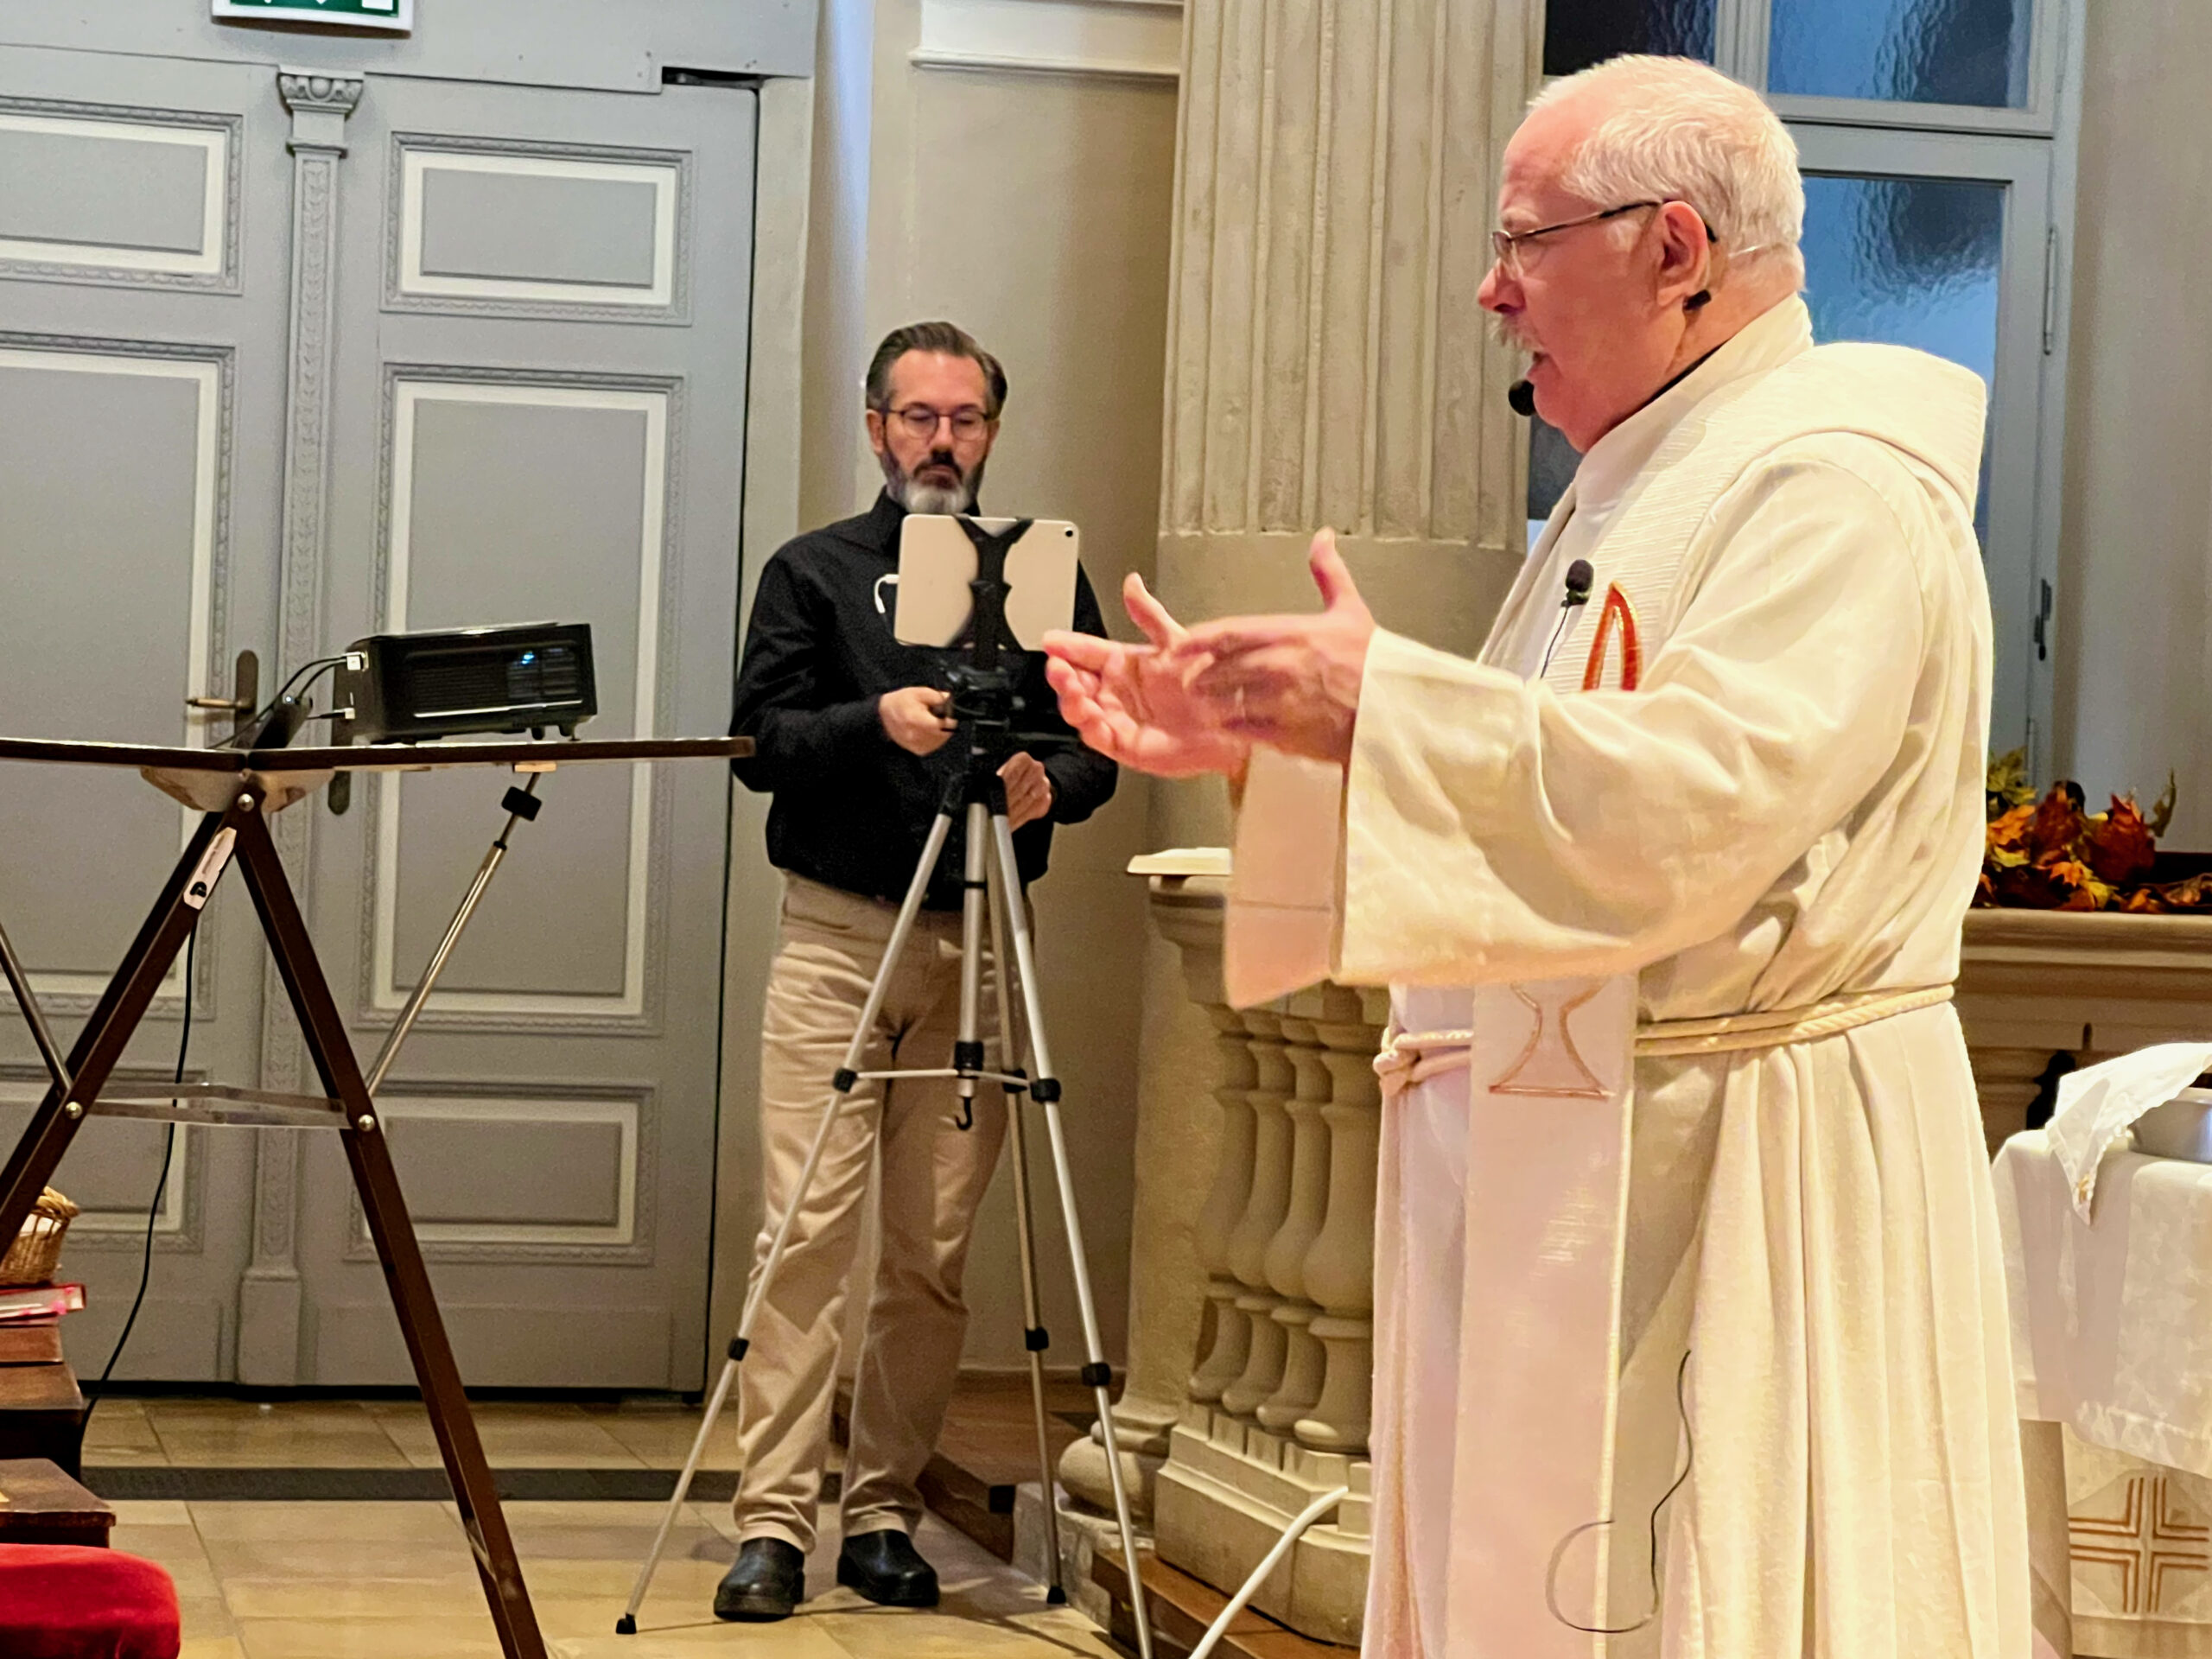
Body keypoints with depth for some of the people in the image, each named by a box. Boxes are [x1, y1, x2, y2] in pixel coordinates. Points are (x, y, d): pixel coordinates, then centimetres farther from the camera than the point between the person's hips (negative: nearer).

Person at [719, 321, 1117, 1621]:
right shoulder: (814, 572, 10)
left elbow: (1099, 746, 10)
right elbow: (760, 738, 1)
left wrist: (1050, 783, -12)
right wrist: (875, 721, -15)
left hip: (979, 943, 2)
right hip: (837, 935, -1)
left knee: (935, 1248, 0)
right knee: (808, 1231, -9)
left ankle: (885, 1514, 9)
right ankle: (775, 1523, -8)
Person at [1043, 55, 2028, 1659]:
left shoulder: (1840, 490, -13)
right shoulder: (1642, 488, 19)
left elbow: (1698, 799, -26)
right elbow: (1512, 827, 23)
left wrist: (1380, 703, -22)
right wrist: (1254, 735, 13)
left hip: (1719, 1200, -10)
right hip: (1558, 1170, 10)